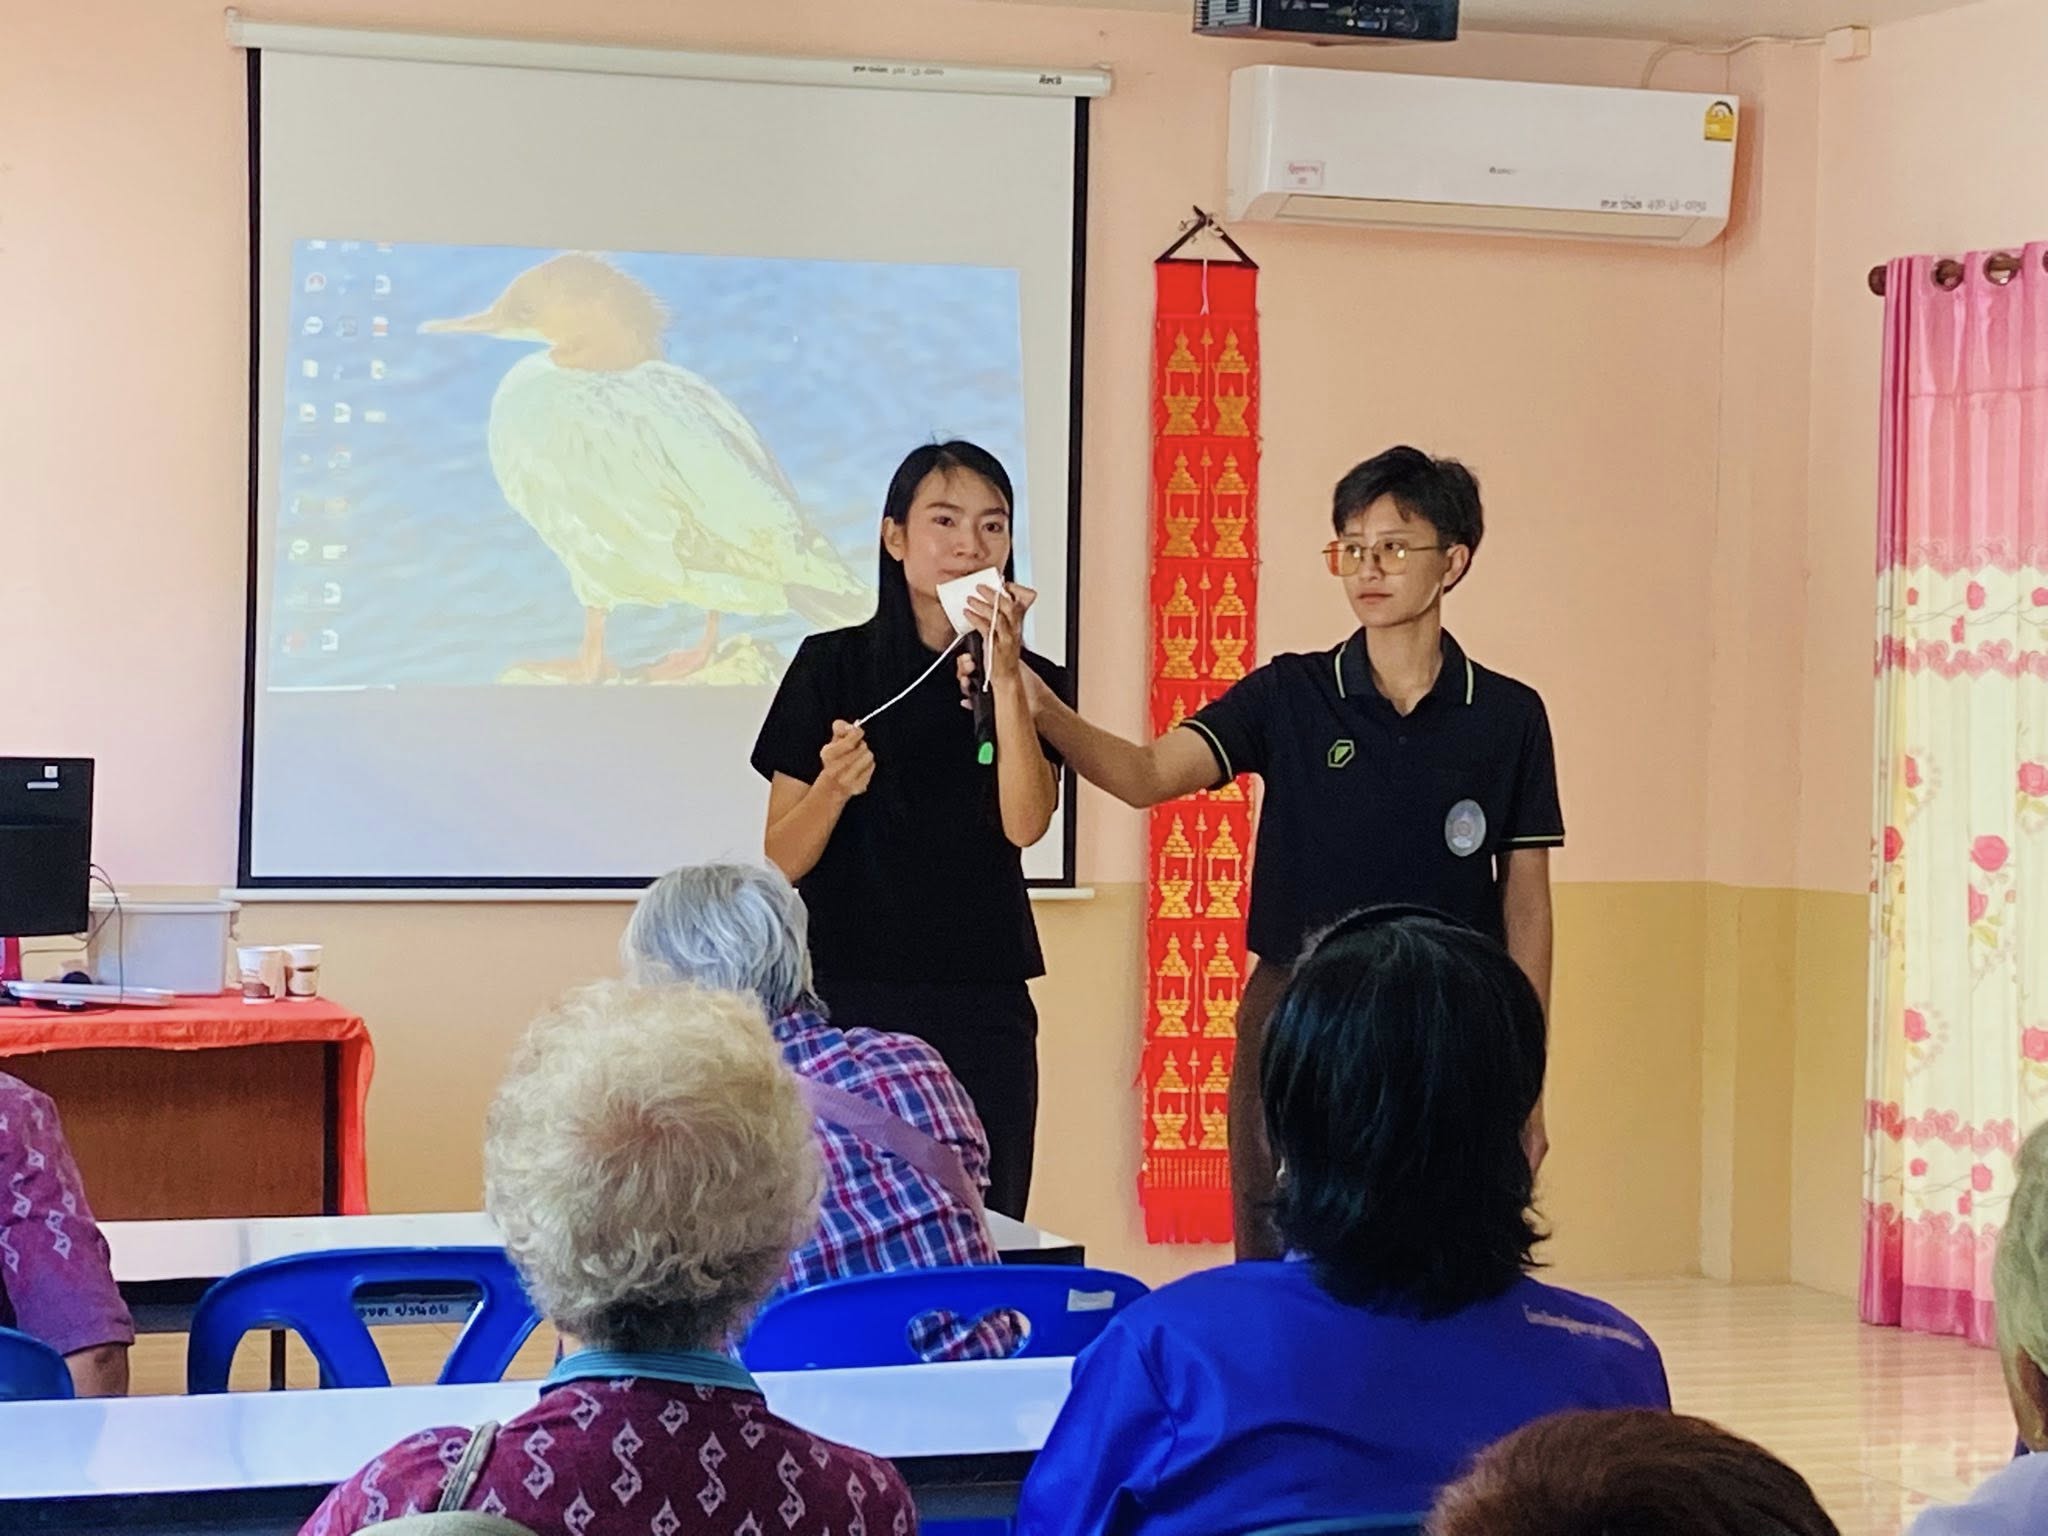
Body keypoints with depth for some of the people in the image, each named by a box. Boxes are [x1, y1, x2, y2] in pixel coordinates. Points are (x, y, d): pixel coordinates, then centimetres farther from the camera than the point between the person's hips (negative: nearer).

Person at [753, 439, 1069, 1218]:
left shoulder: (1033, 682, 6)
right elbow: (781, 859, -1)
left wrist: (1005, 678, -17)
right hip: (850, 999, -2)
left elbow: (1025, 823, -11)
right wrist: (834, 786, -19)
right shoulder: (832, 665, 0)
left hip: (981, 1007, 2)